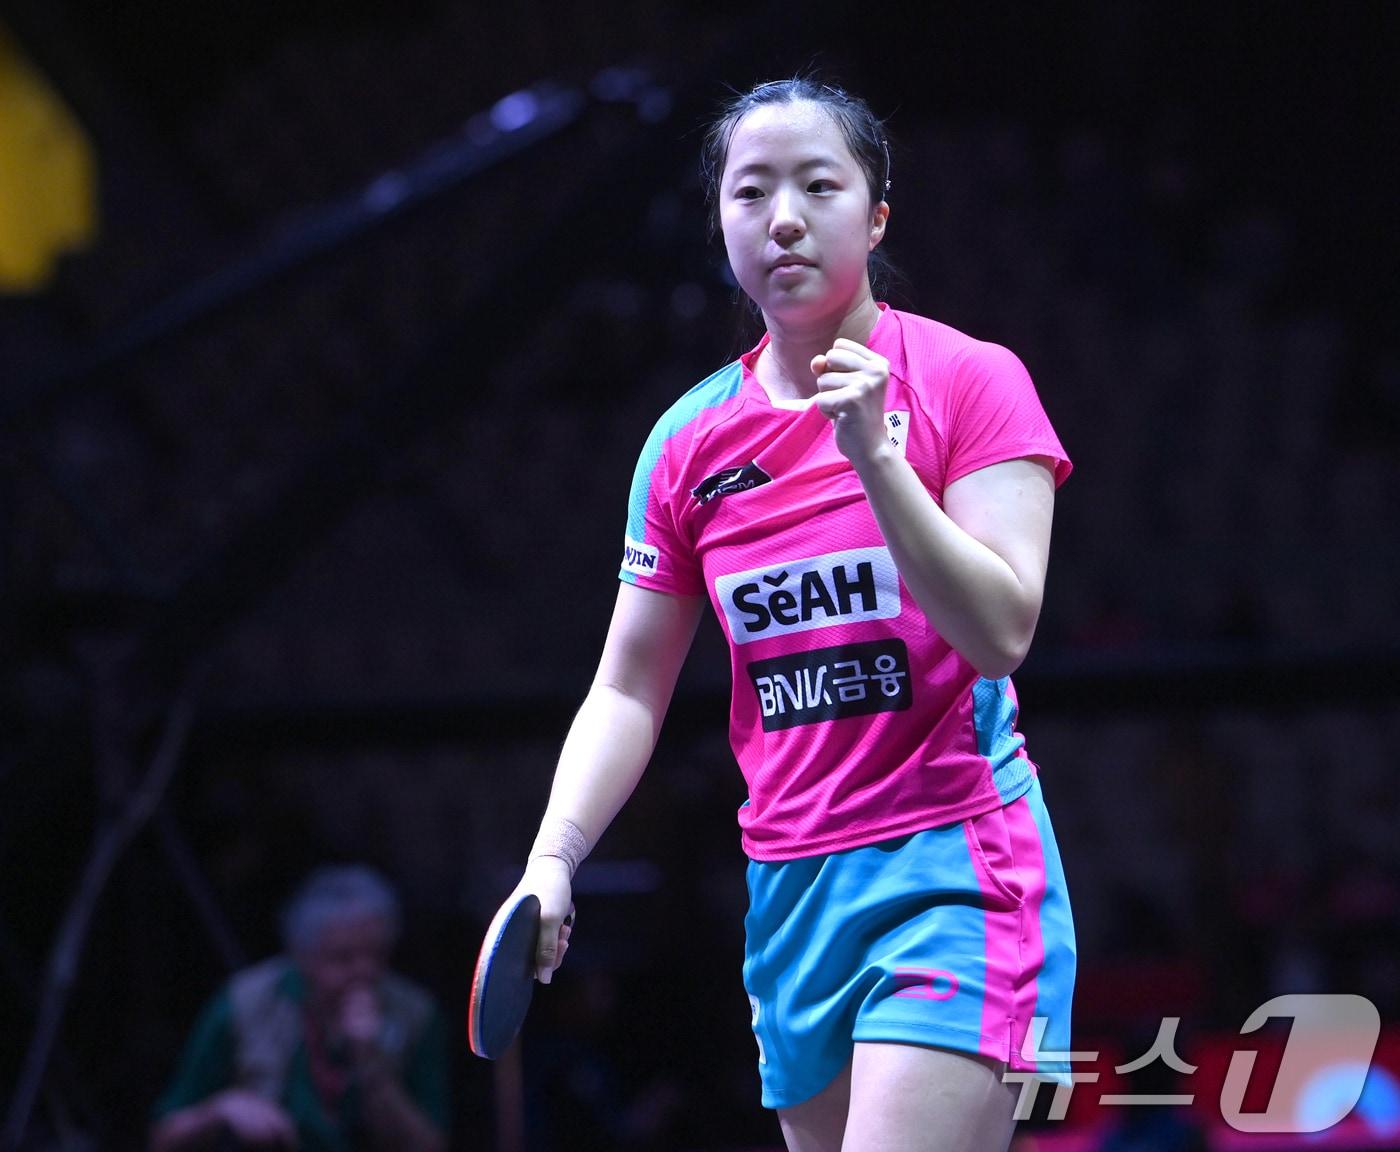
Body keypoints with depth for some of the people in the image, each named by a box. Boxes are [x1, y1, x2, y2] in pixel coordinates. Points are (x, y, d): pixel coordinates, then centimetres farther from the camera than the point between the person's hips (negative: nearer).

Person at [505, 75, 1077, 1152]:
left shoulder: (970, 379, -4)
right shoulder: (690, 439, 8)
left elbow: (1000, 632, -15)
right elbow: (628, 689, 12)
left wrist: (874, 454, -22)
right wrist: (552, 860, -2)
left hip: (953, 865, -5)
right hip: (790, 888, 5)